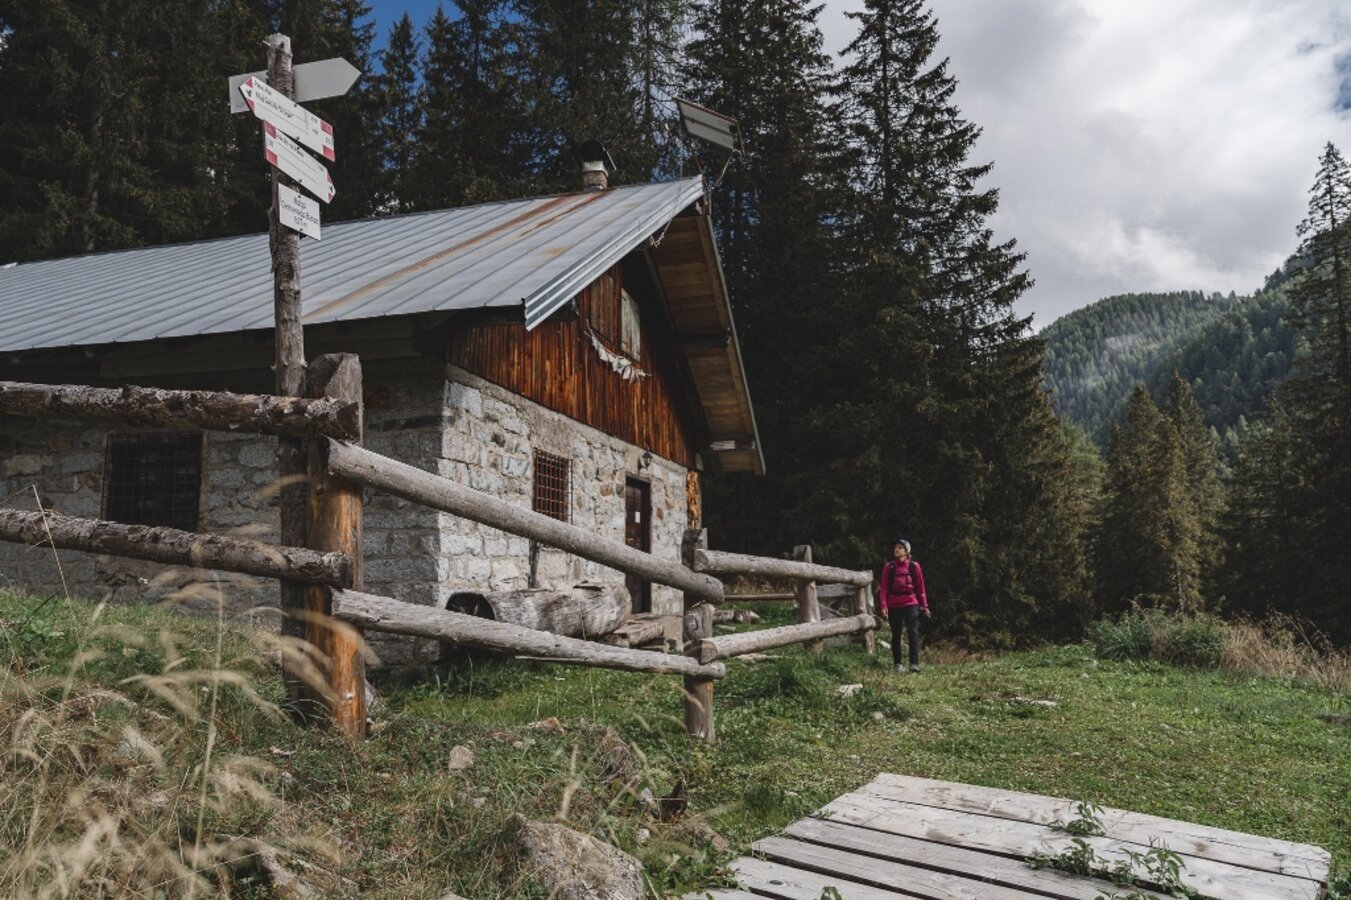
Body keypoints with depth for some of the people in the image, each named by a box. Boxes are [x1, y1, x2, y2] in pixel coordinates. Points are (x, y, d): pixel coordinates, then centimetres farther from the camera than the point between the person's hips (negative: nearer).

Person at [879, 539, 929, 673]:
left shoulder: (914, 566, 3)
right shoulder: (889, 567, 3)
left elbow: (920, 587, 7)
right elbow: (884, 588, 2)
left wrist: (924, 606, 6)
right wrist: (883, 606, -7)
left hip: (911, 604, -1)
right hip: (893, 605, 1)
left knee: (913, 633, -11)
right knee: (896, 635, 8)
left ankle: (914, 664, -10)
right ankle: (897, 664, 18)